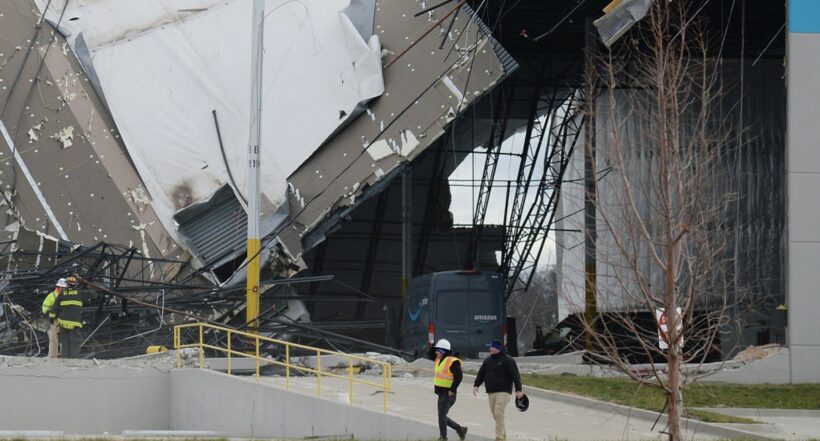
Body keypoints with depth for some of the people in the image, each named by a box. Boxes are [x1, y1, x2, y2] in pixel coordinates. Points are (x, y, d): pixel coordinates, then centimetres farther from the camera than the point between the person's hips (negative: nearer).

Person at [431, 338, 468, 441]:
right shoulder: (439, 360, 13)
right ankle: (460, 429, 22)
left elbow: (459, 376, -21)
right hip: (441, 393, 10)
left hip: (448, 394, -10)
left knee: (441, 415, -9)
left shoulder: (452, 362, -16)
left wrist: (452, 390, -22)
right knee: (442, 417, 12)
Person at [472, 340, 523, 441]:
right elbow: (481, 374, 17)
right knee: (495, 415, 8)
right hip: (491, 392, 7)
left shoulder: (508, 360, -4)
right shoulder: (488, 360, 15)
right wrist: (476, 385, 3)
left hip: (503, 392, -7)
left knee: (499, 414, -16)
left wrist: (518, 390, -17)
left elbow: (515, 375, -10)